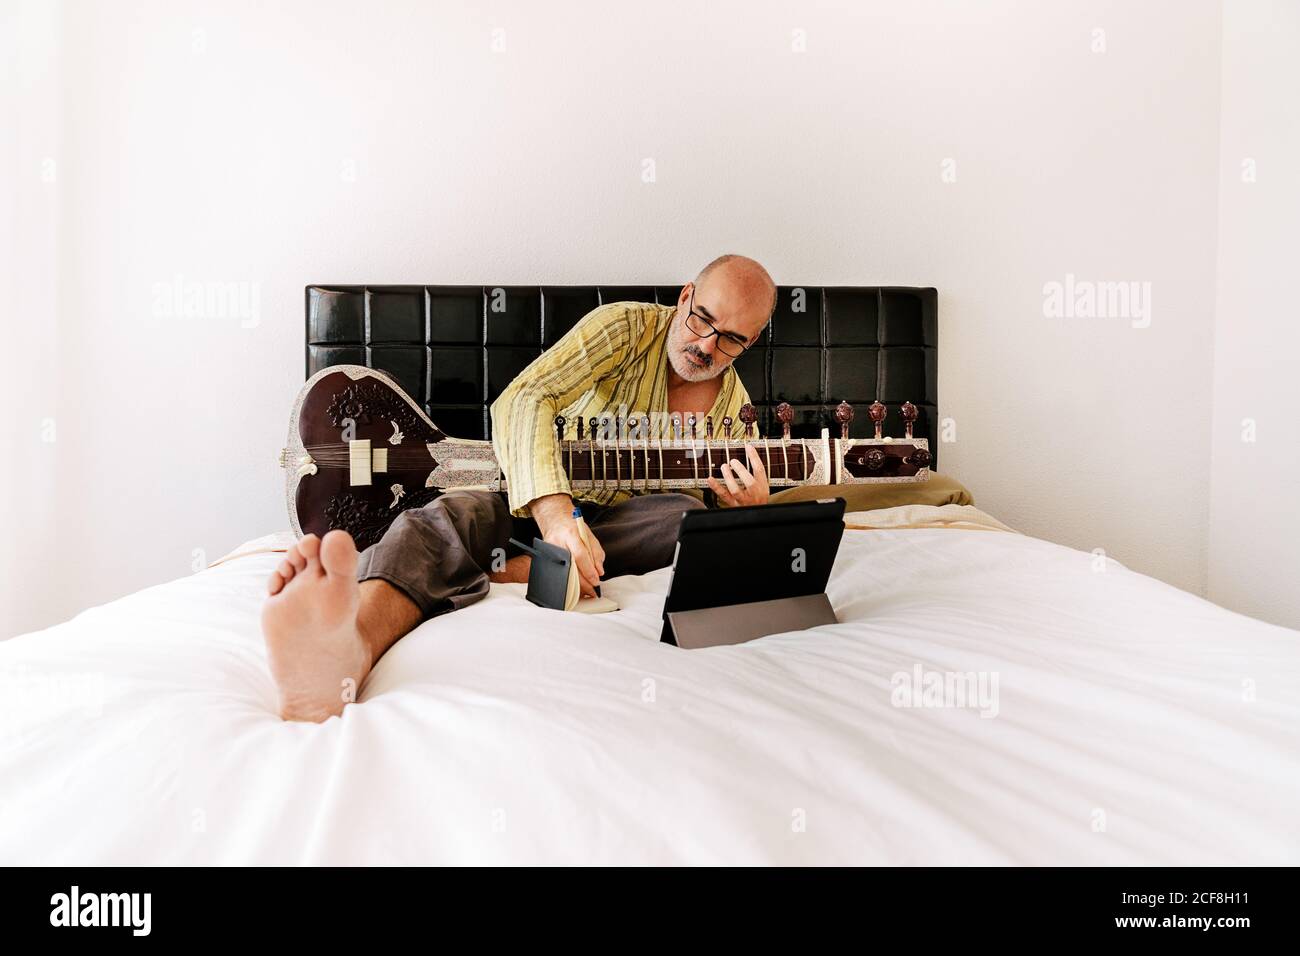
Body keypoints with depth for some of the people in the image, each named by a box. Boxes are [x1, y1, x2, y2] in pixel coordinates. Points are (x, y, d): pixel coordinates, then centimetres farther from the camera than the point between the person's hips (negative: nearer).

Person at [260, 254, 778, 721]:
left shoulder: (735, 411, 8)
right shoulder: (628, 326, -5)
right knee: (444, 520, -34)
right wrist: (555, 514, -38)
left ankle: (495, 571, -36)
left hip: (616, 522, 3)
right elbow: (521, 401, -21)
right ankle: (346, 657, -67)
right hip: (530, 498, -2)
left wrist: (748, 511, -14)